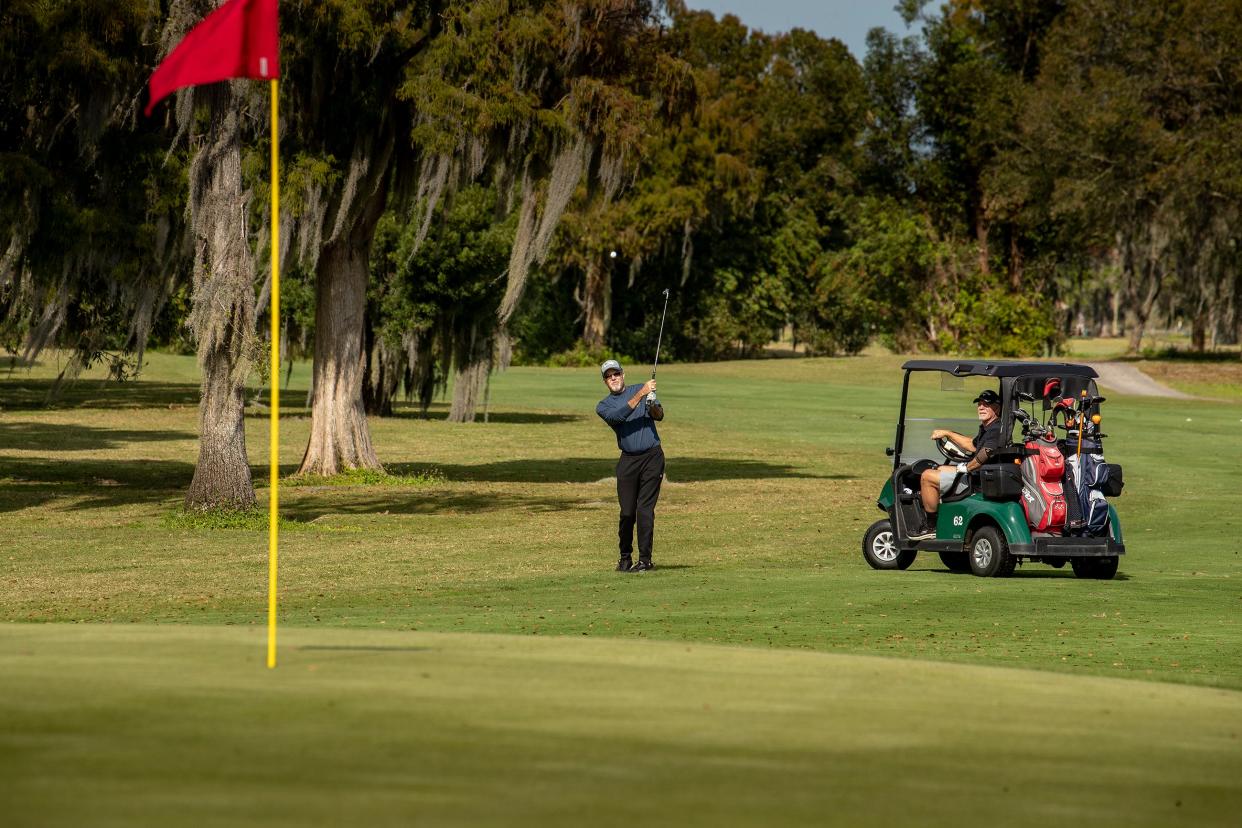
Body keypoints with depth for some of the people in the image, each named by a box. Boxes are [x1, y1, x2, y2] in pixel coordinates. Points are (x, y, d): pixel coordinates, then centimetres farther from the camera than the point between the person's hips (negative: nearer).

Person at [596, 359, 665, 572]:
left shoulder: (642, 389, 7)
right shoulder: (603, 406, 6)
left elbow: (660, 416, -4)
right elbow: (618, 416, -16)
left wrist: (652, 406, -27)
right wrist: (640, 395, -25)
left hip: (652, 457, -1)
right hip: (628, 460, 2)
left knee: (645, 509, -7)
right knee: (627, 512, -1)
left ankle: (645, 559, -6)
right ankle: (625, 558, 12)